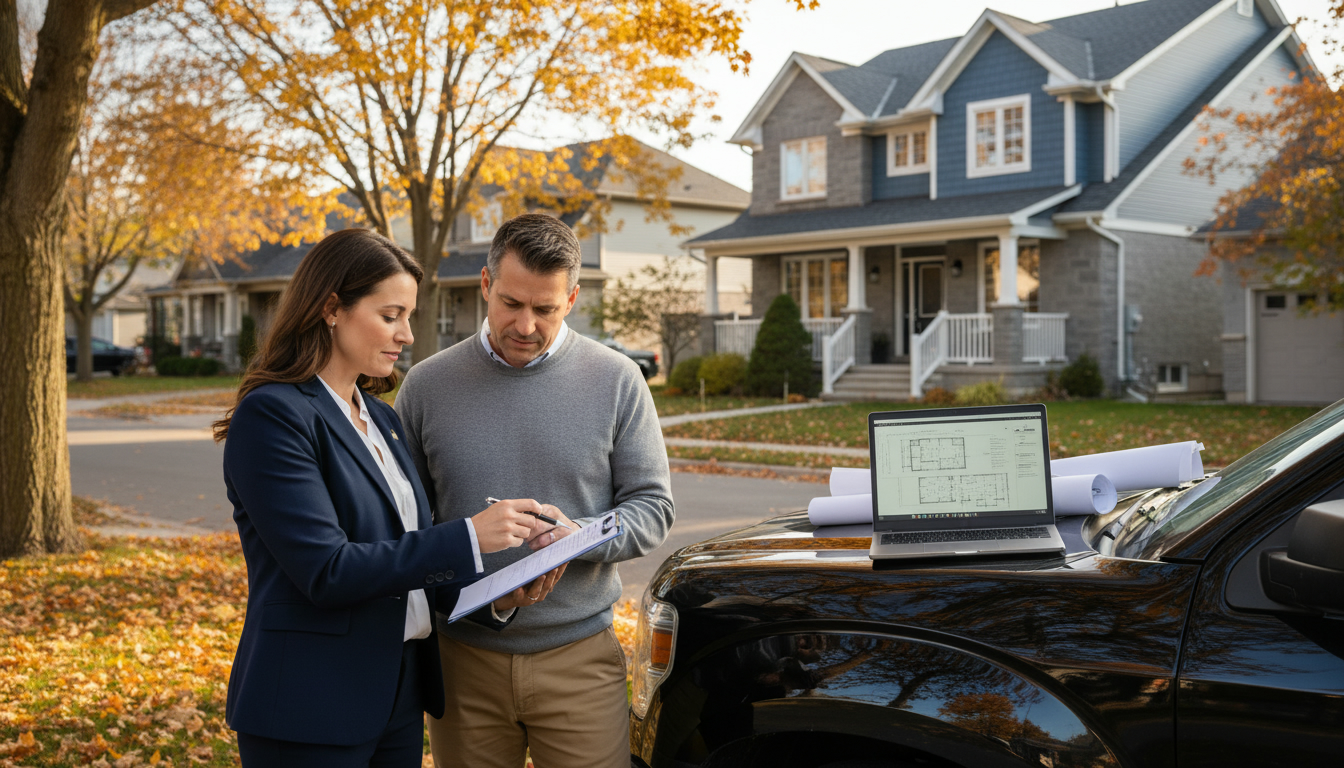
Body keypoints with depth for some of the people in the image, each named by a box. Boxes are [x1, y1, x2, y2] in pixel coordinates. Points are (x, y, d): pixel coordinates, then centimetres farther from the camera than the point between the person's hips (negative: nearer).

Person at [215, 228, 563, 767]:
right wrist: (468, 537, -23)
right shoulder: (273, 415, -14)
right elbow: (326, 571, -21)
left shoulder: (382, 418, 12)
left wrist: (495, 599, -2)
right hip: (310, 711, -8)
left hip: (400, 696, 8)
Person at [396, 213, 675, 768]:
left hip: (579, 656, -1)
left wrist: (579, 535, -17)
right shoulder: (427, 385, 2)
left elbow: (652, 507, 1)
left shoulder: (616, 381, 0)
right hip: (464, 660, 1)